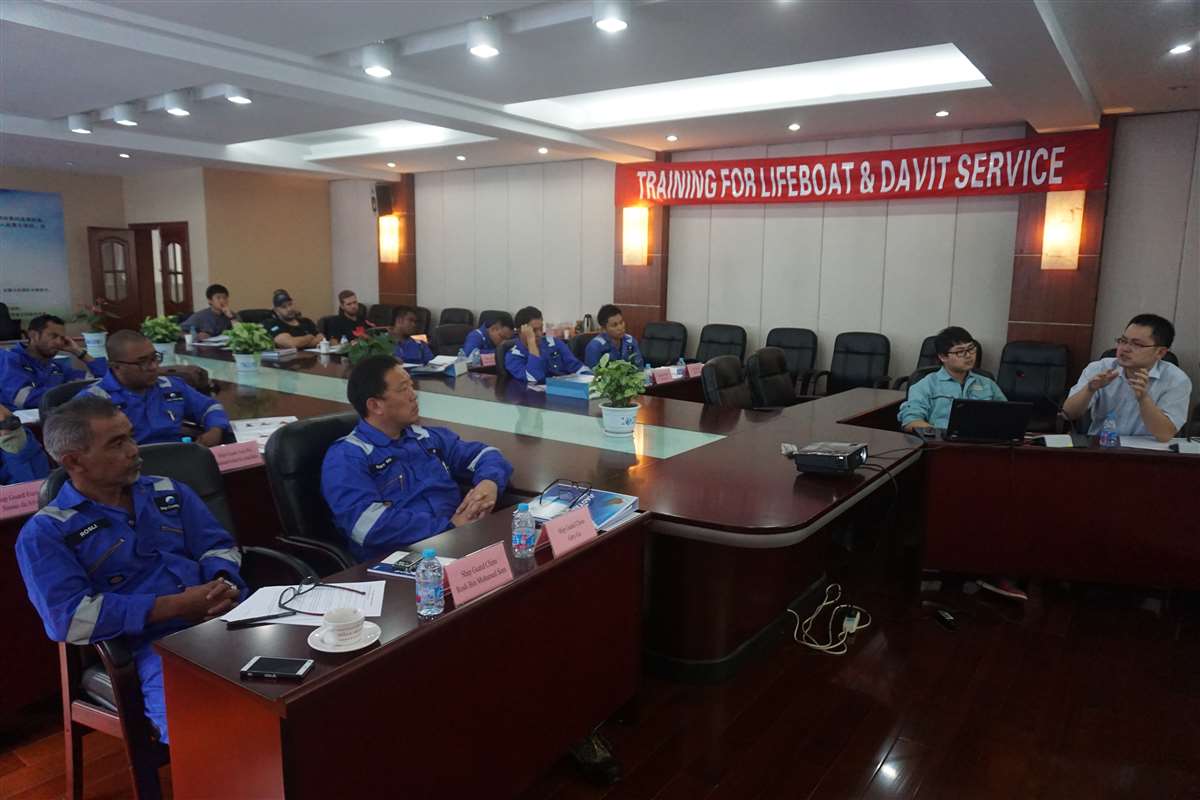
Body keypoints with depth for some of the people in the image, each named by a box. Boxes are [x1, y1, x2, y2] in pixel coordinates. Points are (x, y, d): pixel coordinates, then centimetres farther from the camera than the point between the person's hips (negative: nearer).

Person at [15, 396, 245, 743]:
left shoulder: (169, 492, 19)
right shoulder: (45, 532, 4)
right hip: (155, 645, -4)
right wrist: (174, 606, -13)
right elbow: (69, 616, -8)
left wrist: (222, 585, -8)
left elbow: (218, 547, 16)